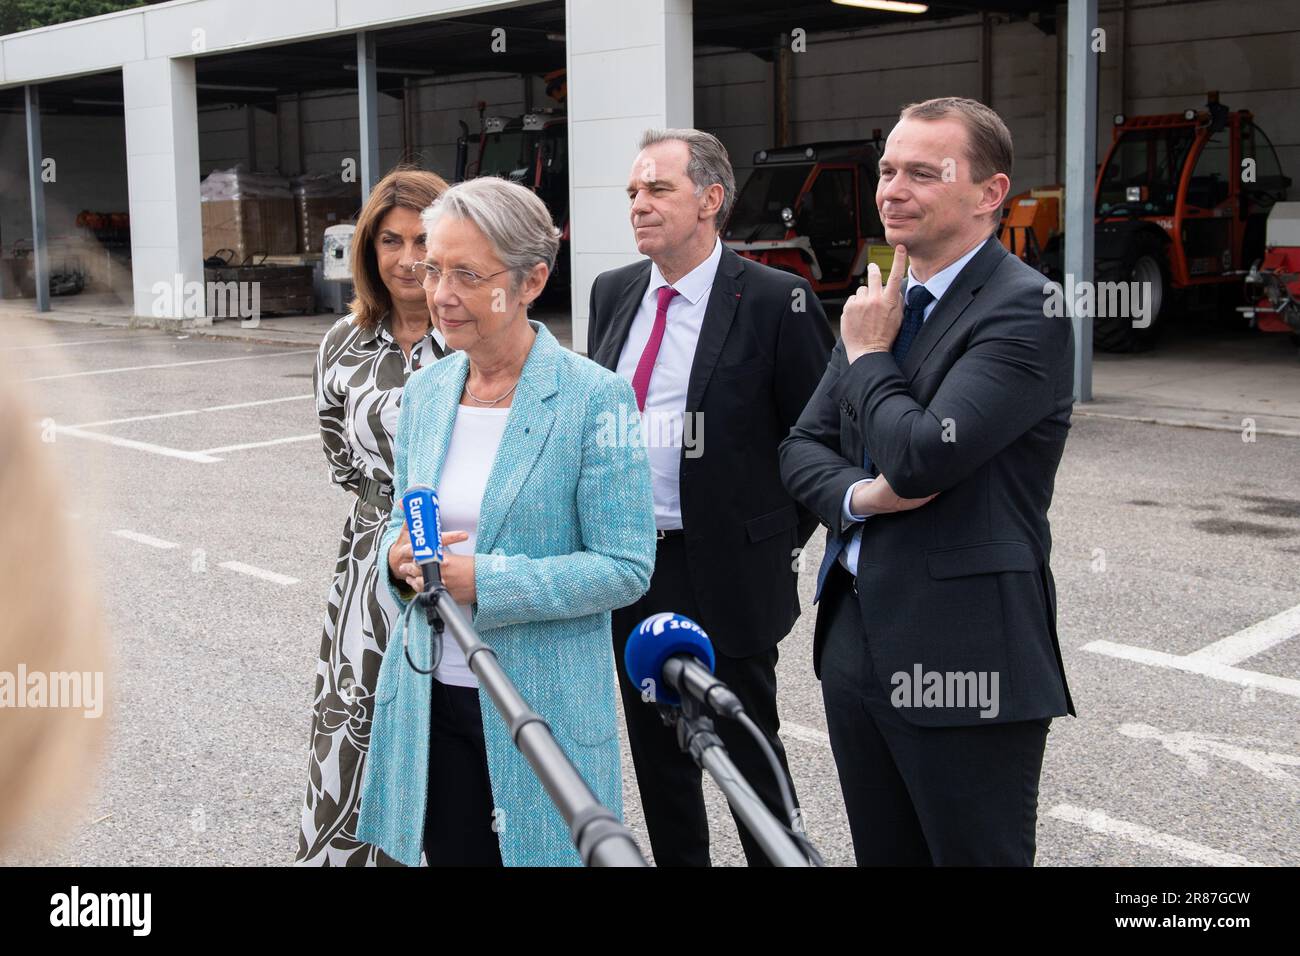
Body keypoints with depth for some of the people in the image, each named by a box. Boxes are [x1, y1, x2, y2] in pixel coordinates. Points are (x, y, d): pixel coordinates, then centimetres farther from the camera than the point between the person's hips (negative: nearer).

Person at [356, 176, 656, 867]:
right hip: (431, 692, 5)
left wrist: (483, 581, -22)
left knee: (531, 852, 7)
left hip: (545, 702, -5)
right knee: (450, 852, 14)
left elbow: (626, 568, -14)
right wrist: (401, 553, -8)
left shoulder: (594, 398, -13)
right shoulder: (425, 390, 5)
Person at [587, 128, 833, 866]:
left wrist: (785, 539, -6)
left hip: (726, 571, -6)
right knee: (656, 750, 18)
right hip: (628, 563, 6)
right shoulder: (613, 293, 7)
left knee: (748, 751, 7)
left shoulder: (775, 301, -12)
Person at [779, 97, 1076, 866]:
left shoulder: (1027, 309, -14)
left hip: (963, 657, -7)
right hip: (855, 643, 8)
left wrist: (867, 356, -7)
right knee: (883, 855, 19)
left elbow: (923, 457, -24)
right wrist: (859, 494, -9)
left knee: (973, 855, 5)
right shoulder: (884, 305, 11)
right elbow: (802, 448, 12)